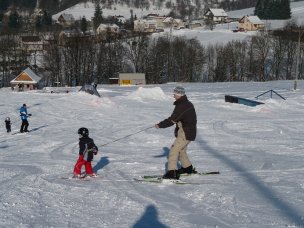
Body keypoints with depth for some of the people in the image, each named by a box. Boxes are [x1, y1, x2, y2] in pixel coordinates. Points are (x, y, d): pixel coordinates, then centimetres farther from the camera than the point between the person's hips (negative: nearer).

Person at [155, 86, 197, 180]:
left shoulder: (182, 106, -21)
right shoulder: (188, 104, 11)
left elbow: (172, 120, -23)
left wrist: (160, 125, -15)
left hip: (185, 133, -10)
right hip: (188, 132, 10)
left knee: (174, 150, -13)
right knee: (181, 150, 26)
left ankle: (172, 172, -18)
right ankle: (188, 168, 40)